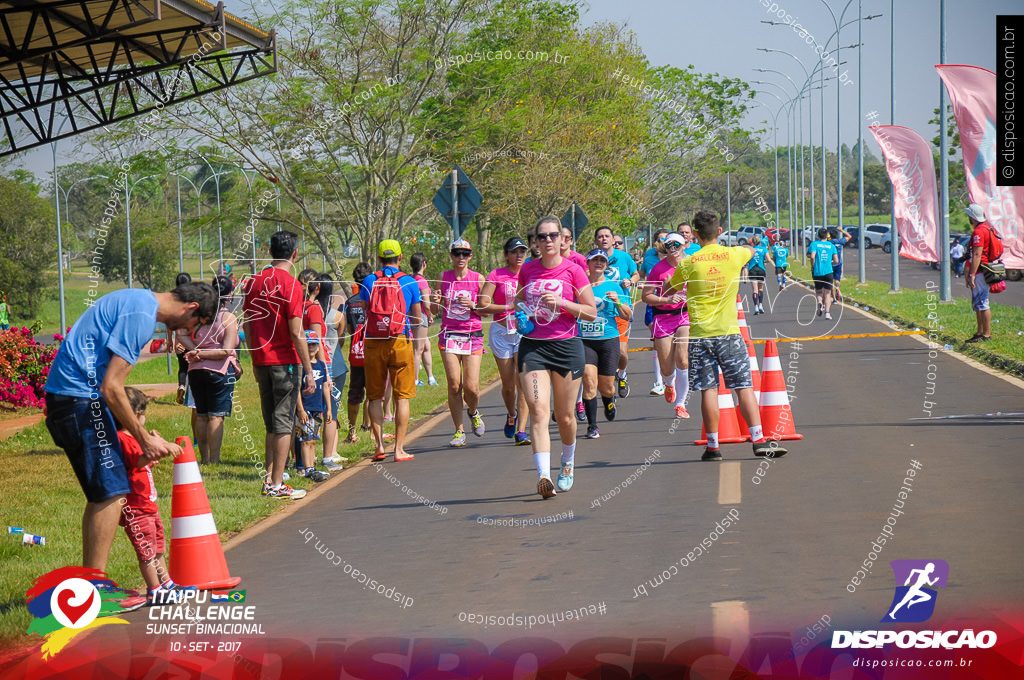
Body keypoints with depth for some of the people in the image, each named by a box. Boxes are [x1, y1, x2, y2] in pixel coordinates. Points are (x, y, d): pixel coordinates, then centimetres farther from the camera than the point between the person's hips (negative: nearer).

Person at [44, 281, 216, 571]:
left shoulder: (139, 300, 16)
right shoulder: (142, 315, -16)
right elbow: (111, 388, -20)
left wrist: (144, 437, 18)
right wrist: (145, 439, -12)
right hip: (80, 397, -11)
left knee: (101, 495, 14)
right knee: (112, 493, -11)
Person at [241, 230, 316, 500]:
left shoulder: (254, 282, 7)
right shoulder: (290, 285, -12)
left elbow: (247, 326, 12)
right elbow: (296, 332, -15)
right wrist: (309, 371, -11)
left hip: (262, 362, 6)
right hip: (286, 361, -6)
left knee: (271, 424, 15)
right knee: (283, 423, -2)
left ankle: (270, 480, 15)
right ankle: (277, 485, -2)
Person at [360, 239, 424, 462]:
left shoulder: (369, 281, 2)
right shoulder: (409, 282, 0)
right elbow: (418, 318, 5)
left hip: (373, 342, 1)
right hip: (399, 342, -1)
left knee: (375, 396, 11)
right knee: (402, 397, 4)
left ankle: (379, 445, 3)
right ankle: (399, 449, 1)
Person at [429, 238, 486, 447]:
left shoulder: (478, 279, 2)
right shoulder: (444, 277, 6)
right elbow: (435, 311, 11)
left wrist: (472, 305, -15)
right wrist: (435, 302, -11)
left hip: (473, 336, -1)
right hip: (449, 334, 1)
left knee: (471, 387, -7)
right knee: (454, 385, -8)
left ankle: (473, 412, 27)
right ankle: (459, 431, 3)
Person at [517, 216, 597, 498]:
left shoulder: (573, 271, -3)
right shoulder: (528, 269, 7)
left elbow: (592, 312, -3)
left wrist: (561, 303, -16)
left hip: (566, 345, -2)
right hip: (532, 345, 2)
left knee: (565, 416, 8)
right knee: (538, 411, -15)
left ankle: (568, 464, 37)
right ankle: (544, 476, -24)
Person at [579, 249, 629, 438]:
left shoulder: (612, 286, 5)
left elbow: (627, 316, 5)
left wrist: (618, 302, -13)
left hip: (608, 340, 0)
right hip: (584, 340, 0)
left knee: (606, 387, 4)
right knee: (589, 381, -16)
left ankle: (609, 401, 41)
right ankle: (592, 426, -8)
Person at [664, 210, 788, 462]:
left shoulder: (688, 264, -3)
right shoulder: (734, 255, 0)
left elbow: (667, 291, 13)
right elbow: (751, 250, 26)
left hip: (700, 334, 0)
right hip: (729, 332, 0)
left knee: (708, 390, 2)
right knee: (744, 386, 3)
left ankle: (713, 445, 3)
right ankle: (758, 440, -1)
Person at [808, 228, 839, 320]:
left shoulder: (814, 244, -1)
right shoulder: (831, 245, 6)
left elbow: (812, 257, -16)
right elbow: (836, 261, 4)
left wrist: (812, 267, -1)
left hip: (817, 272, -1)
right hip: (828, 271, 1)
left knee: (818, 291, 17)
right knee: (827, 293, 6)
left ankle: (819, 302, -14)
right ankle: (827, 313, -6)